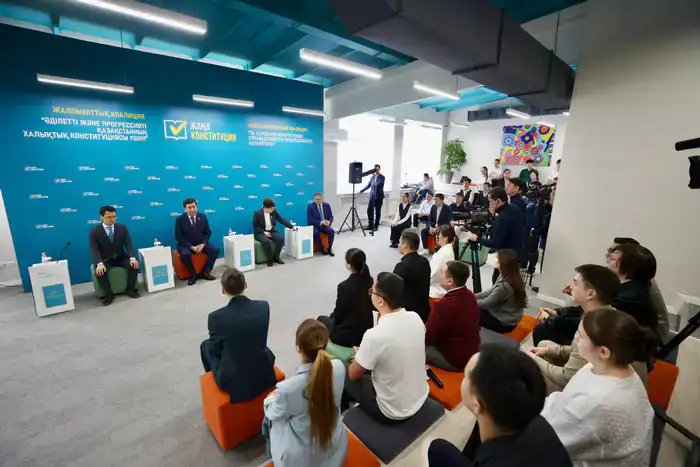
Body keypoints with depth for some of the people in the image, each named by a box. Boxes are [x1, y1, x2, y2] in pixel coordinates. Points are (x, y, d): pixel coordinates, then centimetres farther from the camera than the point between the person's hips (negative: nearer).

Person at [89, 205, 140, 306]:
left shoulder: (122, 227, 0)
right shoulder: (94, 231, -5)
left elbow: (128, 244, -8)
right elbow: (94, 249, -15)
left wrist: (132, 258, -26)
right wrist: (99, 264, -34)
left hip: (121, 257, 1)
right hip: (105, 260, -1)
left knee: (134, 265, -26)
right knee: (100, 272, -31)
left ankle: (131, 289, -4)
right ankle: (109, 294, -7)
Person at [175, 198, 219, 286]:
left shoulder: (202, 216, 0)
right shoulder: (179, 219, -8)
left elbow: (208, 232, 3)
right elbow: (178, 237, -10)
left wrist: (203, 244, -15)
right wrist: (191, 247, -21)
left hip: (201, 244, 3)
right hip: (186, 245, -3)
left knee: (215, 250, -20)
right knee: (185, 254, -35)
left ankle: (205, 272, -5)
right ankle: (193, 275, -11)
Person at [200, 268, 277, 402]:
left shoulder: (216, 317, -22)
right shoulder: (264, 306, -14)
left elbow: (214, 350, -4)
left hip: (232, 381, -2)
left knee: (206, 346, 24)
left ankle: (214, 382, 44)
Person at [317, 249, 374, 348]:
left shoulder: (345, 286, -27)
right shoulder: (369, 281, -7)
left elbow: (338, 313, -14)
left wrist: (332, 316, 10)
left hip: (348, 335, -6)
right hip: (367, 331, 6)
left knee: (321, 319, 23)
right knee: (333, 317, 31)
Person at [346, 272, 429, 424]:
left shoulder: (374, 336, -32)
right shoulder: (415, 318, -14)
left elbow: (353, 374, -14)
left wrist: (359, 357, 7)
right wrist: (364, 356, 13)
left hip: (392, 413, -5)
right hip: (420, 400, 6)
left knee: (346, 376, 12)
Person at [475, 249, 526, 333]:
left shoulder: (504, 286, -33)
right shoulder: (513, 278, -4)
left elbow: (487, 303, -21)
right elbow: (490, 292, 5)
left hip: (505, 323, -8)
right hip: (507, 317, 8)